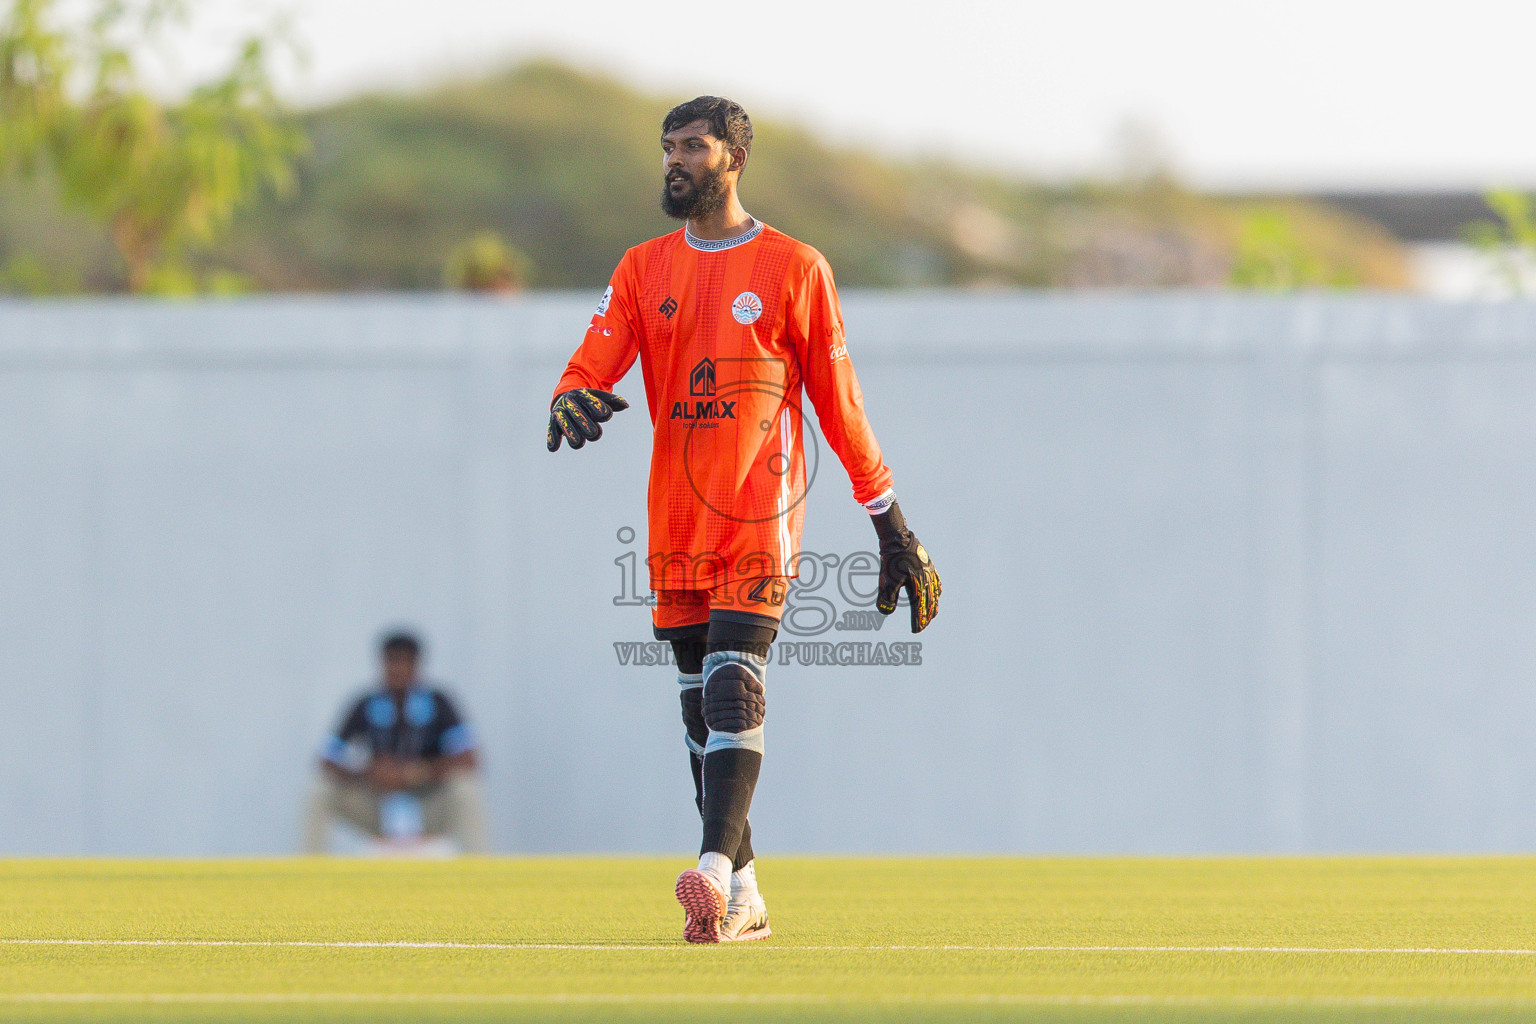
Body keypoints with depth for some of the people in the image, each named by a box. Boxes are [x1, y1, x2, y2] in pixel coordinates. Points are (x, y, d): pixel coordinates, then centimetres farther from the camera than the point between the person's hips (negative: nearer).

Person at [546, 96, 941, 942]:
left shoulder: (793, 268, 2)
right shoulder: (643, 269, 13)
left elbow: (837, 400, 4)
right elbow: (595, 359, 0)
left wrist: (890, 522, 4)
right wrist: (571, 402, -25)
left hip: (759, 516, -5)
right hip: (676, 522, 5)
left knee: (733, 685, -18)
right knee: (699, 704, 7)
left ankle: (716, 871, -29)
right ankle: (741, 898, 13)